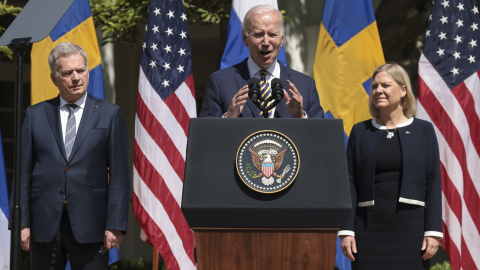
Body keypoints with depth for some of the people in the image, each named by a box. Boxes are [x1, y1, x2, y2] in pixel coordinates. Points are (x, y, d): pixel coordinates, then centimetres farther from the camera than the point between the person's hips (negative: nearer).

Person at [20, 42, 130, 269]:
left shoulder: (109, 114, 5)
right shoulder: (36, 115, 11)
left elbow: (119, 174, 1)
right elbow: (26, 172, 9)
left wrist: (115, 225, -7)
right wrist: (24, 224, 2)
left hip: (89, 224, -2)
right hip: (45, 223, 2)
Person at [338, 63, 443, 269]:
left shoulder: (423, 130, 5)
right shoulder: (360, 131, 8)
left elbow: (433, 183, 2)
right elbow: (350, 184, 6)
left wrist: (433, 231, -5)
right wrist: (346, 230, -2)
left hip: (410, 227, -1)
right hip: (369, 227, 1)